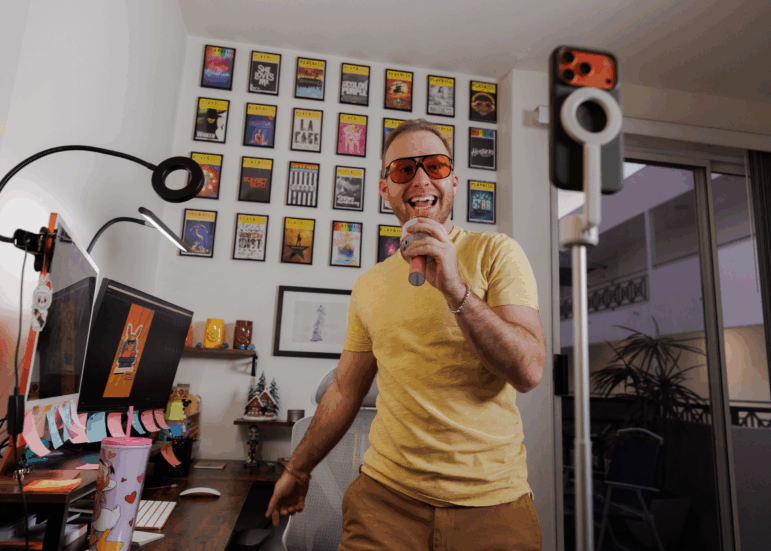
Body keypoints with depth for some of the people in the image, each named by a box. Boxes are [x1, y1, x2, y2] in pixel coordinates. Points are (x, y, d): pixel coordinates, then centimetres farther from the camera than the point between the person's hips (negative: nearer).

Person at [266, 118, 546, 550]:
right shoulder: (369, 286, 5)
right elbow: (345, 391, 13)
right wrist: (298, 470, 20)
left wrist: (456, 290, -25)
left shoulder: (495, 252, -5)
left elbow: (529, 372, -14)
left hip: (491, 500, -2)